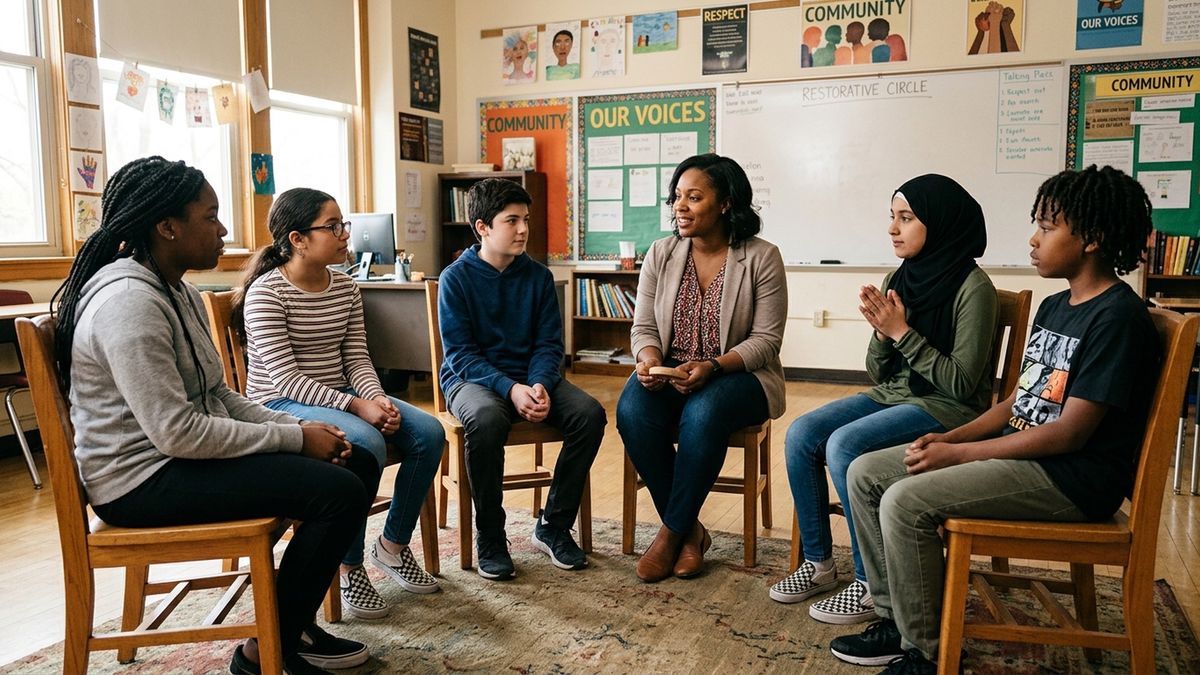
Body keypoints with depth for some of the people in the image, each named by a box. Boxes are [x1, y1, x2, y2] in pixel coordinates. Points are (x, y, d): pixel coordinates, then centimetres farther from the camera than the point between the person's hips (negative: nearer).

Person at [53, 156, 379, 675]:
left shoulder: (177, 291, 11)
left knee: (358, 463, 4)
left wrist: (297, 427, -3)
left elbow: (218, 397, 12)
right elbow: (177, 433, -26)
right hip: (144, 479, -10)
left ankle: (293, 622, 14)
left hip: (182, 453, 10)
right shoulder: (129, 301, -21)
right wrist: (295, 438, -19)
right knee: (340, 492, -22)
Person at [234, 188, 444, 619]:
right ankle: (347, 568, -15)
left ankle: (393, 545, 5)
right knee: (366, 444, -34)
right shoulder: (265, 292, -14)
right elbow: (285, 379, -19)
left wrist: (377, 398, -15)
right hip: (283, 405, -7)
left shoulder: (346, 288, 7)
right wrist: (356, 407, -27)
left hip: (341, 397, 7)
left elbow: (357, 359, 6)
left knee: (429, 433, -13)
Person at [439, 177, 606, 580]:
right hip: (471, 379, -4)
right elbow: (460, 353, -11)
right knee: (487, 418, -38)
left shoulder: (538, 276, 5)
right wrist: (510, 389, -26)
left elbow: (549, 344, 4)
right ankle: (490, 536, -17)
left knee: (589, 413, -22)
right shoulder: (457, 277, -5)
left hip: (529, 377, 4)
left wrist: (539, 385, -19)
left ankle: (554, 526, -6)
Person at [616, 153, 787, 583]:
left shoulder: (761, 258, -7)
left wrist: (712, 367, -25)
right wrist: (649, 360, -18)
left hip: (739, 374, -3)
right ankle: (689, 530, -12)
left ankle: (672, 530, -15)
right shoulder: (661, 254, 4)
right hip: (669, 371, 4)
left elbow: (766, 339, -10)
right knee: (632, 411, -29)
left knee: (702, 414, -36)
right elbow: (643, 327, 5)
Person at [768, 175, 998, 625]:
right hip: (891, 397, 7)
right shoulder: (898, 279, 6)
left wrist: (902, 332, -20)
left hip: (945, 409, -7)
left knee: (844, 445, -28)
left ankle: (871, 584, -14)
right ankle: (818, 563, 1)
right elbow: (878, 373, 9)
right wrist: (881, 332, -12)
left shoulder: (972, 288, -14)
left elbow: (961, 382, -18)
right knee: (800, 435, -13)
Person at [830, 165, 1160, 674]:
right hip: (1020, 450, 10)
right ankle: (897, 618, 9)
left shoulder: (1117, 317, -15)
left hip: (1072, 478, -9)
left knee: (906, 501, -26)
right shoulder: (1054, 307, 14)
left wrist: (958, 453, -18)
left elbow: (1069, 433, -20)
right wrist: (948, 437, 0)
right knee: (866, 473, 1)